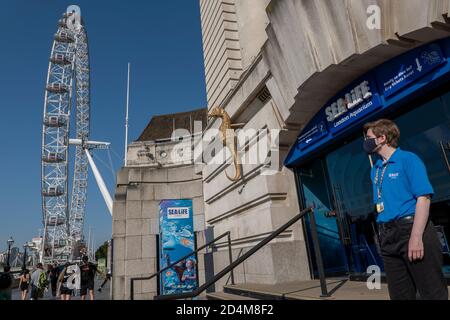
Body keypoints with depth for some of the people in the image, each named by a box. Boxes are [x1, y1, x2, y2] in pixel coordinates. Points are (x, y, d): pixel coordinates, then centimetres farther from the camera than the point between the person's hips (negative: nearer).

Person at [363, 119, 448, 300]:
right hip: (388, 236, 7)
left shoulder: (408, 159, -6)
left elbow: (423, 197, -14)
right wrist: (383, 234, 12)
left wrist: (416, 237, -21)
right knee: (399, 295, 14)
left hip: (411, 228, -7)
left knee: (433, 293, 0)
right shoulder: (375, 170, 14)